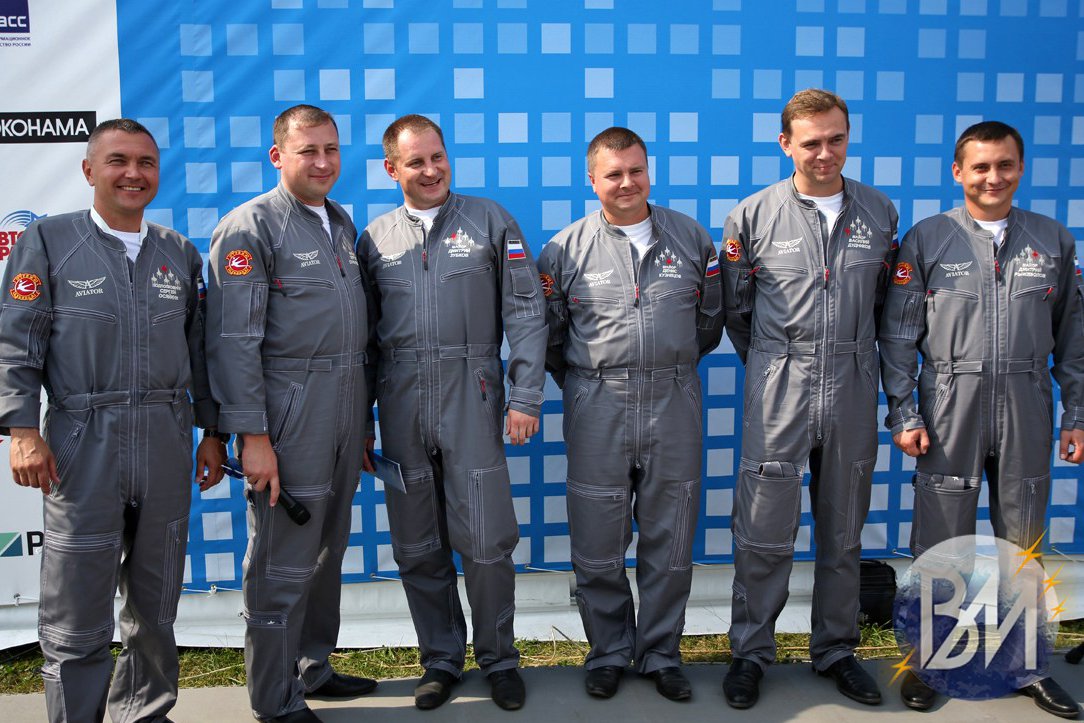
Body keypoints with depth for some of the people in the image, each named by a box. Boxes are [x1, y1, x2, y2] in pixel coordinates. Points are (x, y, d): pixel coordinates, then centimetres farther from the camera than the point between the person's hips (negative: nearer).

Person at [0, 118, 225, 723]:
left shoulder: (181, 253, 12)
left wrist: (212, 432, 11)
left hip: (167, 441, 4)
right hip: (83, 442, -3)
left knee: (156, 604, 13)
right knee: (77, 614, -1)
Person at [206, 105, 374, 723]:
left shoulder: (343, 223, 15)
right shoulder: (250, 226, -8)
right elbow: (234, 340, -14)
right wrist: (252, 435, -18)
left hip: (346, 410, 7)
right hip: (291, 413, -7)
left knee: (328, 550, 17)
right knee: (284, 563, 0)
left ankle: (314, 667, 32)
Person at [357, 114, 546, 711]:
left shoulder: (490, 221, 5)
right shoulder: (376, 237, 12)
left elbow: (525, 312, 0)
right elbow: (364, 332, 14)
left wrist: (525, 397, -7)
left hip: (471, 398, -3)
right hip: (401, 401, 3)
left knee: (486, 541, -1)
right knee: (417, 546, 9)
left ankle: (498, 658, 20)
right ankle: (441, 659, 27)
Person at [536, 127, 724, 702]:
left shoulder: (691, 238, 6)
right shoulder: (565, 249, 2)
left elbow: (711, 318, 16)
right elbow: (546, 333, 9)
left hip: (675, 409, 1)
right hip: (598, 412, -1)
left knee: (669, 541, 9)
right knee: (597, 544, 5)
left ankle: (660, 653, 25)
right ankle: (608, 653, 25)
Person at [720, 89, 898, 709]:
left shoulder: (881, 213, 7)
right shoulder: (753, 215, -1)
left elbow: (883, 302, 17)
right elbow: (736, 307, 8)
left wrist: (852, 356, 14)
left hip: (853, 394, 3)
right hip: (778, 395, -2)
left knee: (844, 534, 12)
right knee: (765, 534, 0)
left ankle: (836, 650, 28)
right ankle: (752, 652, 17)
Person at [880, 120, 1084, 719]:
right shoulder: (926, 239, 0)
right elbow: (899, 334, 0)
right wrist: (903, 414, -5)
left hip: (1027, 416, 2)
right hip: (950, 414, -2)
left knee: (1024, 542, 12)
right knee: (940, 544, 5)